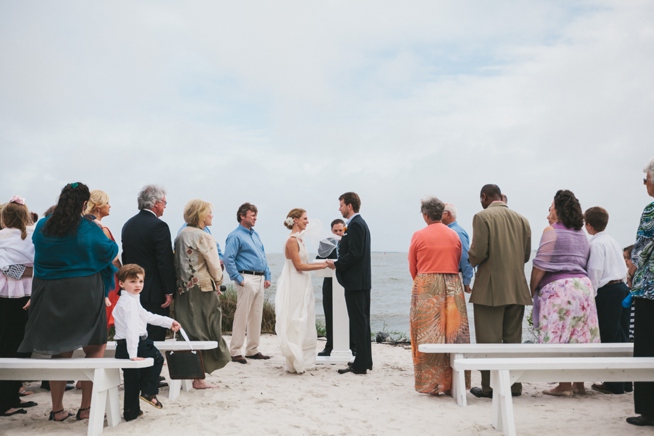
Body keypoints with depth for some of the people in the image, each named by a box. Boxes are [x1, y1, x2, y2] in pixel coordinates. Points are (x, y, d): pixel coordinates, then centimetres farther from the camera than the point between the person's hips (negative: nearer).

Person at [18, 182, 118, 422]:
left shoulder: (42, 227, 0)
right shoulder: (89, 229, -13)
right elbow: (111, 251, 0)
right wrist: (106, 237, 18)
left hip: (49, 295, 5)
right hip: (84, 293, -4)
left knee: (60, 351, 15)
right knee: (95, 349, 10)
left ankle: (57, 409, 20)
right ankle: (86, 407, 9)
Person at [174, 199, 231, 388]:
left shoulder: (180, 236, 9)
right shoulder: (204, 237, -13)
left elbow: (177, 262, 11)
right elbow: (214, 266, -12)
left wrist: (183, 282, 16)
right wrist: (217, 283, 5)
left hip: (183, 291, 7)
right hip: (203, 291, -7)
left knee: (188, 332, 12)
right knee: (203, 332, 1)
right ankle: (199, 378, 4)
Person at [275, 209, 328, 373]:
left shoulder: (299, 239, 13)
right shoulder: (292, 240, -15)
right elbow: (299, 265, -18)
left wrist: (320, 263, 10)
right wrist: (321, 266, -14)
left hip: (302, 285, 10)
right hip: (295, 286, -10)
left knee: (303, 322, 13)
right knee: (295, 323, -3)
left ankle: (303, 360, 21)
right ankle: (295, 362, 6)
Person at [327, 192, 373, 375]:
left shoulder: (355, 225, -15)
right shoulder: (360, 223, 17)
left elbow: (354, 253, -22)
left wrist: (337, 264, -11)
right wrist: (338, 263, 11)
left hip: (356, 281, -11)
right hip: (362, 279, 11)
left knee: (358, 321, -6)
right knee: (362, 320, 15)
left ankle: (360, 365, 0)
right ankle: (365, 360, 23)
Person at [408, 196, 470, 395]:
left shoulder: (419, 236, -2)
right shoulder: (455, 235, 7)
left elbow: (412, 268, 4)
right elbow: (458, 264, 12)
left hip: (426, 288, -3)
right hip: (452, 287, 3)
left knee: (428, 336, 3)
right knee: (453, 334, 7)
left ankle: (431, 384, 6)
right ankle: (453, 384, 10)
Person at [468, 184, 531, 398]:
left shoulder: (482, 217, -9)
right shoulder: (521, 219, 9)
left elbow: (478, 252, -16)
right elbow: (526, 254, 10)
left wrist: (472, 260, 5)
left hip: (490, 288, -6)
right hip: (517, 288, 6)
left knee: (489, 341, 2)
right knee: (513, 339, 13)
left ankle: (490, 386, 6)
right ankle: (514, 385, 18)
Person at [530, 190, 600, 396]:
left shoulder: (552, 231, -5)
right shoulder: (582, 235, 18)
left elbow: (541, 265, -9)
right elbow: (585, 264, 17)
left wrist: (532, 289, -2)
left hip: (558, 287, -8)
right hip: (583, 286, 8)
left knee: (560, 337, -4)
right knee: (580, 336, 9)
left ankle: (564, 385, -2)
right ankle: (579, 383, 15)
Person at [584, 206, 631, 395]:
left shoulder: (596, 244, -11)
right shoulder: (613, 241, 15)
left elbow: (595, 272, -17)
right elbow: (623, 267, 18)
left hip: (607, 292, -9)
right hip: (622, 288, 9)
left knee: (608, 337, -2)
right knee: (621, 336, 13)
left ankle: (614, 384, 3)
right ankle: (625, 381, 20)